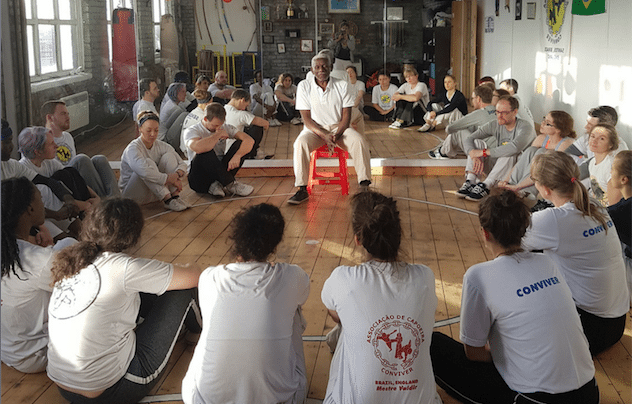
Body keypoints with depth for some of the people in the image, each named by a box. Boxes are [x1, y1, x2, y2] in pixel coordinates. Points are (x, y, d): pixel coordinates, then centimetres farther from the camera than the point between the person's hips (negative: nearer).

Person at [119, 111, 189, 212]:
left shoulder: (161, 146, -1)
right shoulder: (132, 148, -20)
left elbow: (182, 164, -4)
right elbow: (144, 172, -39)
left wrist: (177, 175, -27)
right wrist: (170, 179, -37)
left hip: (155, 192, 6)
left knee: (169, 156, -13)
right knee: (148, 162, -32)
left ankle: (175, 196, -25)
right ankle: (168, 200, -37)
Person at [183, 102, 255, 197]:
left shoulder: (225, 128, 5)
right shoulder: (191, 131, -10)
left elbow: (249, 140, -7)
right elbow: (198, 148, -35)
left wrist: (237, 156, -26)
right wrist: (218, 134, -20)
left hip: (219, 173, 5)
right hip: (199, 180, -4)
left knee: (240, 144, -13)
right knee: (206, 152, -33)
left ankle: (217, 184, -22)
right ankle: (230, 185, -25)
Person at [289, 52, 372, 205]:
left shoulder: (342, 85, -1)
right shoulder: (304, 86, -3)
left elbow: (346, 116, -2)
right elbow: (306, 119, -6)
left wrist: (336, 135, -21)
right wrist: (324, 136, -21)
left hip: (339, 127, 1)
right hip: (315, 129, -1)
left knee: (359, 141, -29)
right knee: (300, 143, -33)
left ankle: (364, 184, -23)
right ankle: (302, 189, -30)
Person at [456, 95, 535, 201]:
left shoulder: (525, 128, -18)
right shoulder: (494, 125, -1)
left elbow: (514, 148, -38)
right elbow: (468, 140, -6)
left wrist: (483, 152, -33)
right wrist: (475, 156, -28)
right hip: (496, 167, 5)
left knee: (509, 153, -35)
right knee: (476, 143, -10)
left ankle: (485, 186, -34)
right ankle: (470, 181, -27)